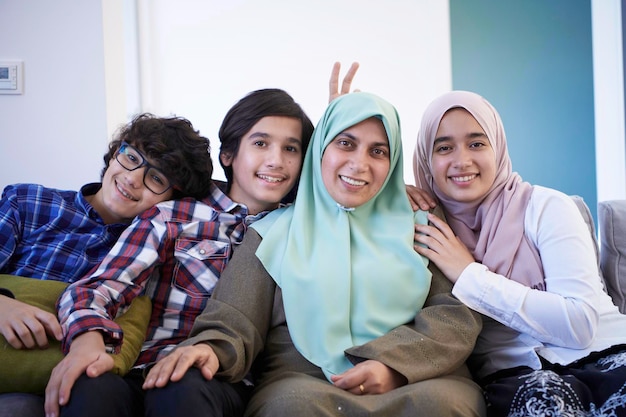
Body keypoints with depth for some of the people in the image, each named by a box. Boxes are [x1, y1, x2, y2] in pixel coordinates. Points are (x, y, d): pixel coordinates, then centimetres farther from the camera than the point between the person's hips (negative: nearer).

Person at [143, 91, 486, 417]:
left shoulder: (416, 228, 16)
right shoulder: (275, 233, 12)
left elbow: (458, 313, 5)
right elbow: (233, 324, 3)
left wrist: (396, 363, -13)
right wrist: (211, 349, -22)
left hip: (419, 383, 1)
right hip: (303, 382, -1)